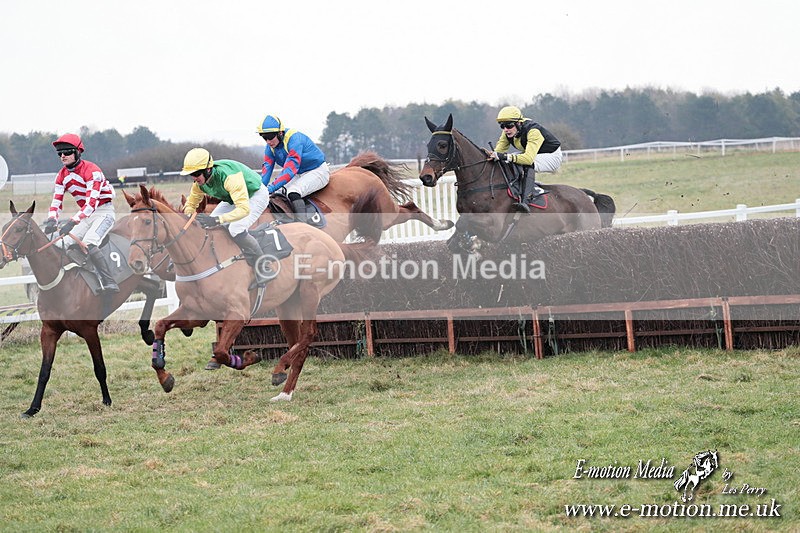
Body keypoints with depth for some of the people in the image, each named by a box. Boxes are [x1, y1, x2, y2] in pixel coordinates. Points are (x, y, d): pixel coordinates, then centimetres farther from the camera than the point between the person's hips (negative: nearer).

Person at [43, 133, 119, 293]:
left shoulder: (91, 171, -22)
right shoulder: (62, 176, 3)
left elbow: (92, 202, -30)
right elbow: (56, 202, 1)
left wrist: (73, 222, -39)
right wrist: (52, 221, -21)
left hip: (104, 212, -8)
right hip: (86, 215, 8)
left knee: (88, 243, -30)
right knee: (65, 244, -5)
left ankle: (109, 283, -32)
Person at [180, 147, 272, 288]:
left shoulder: (228, 176, -41)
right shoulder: (199, 183, -15)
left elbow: (244, 209, -48)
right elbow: (191, 204, 3)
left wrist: (217, 220, -57)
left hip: (256, 196, -9)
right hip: (234, 198, 9)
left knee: (236, 229, -28)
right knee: (207, 226, 1)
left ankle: (263, 272, -19)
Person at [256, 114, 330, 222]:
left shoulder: (294, 139, -28)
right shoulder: (271, 145, -4)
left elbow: (290, 169, -35)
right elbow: (267, 168, -7)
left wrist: (271, 188, -41)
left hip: (318, 172, -9)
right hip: (299, 175, 9)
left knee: (293, 193, -32)